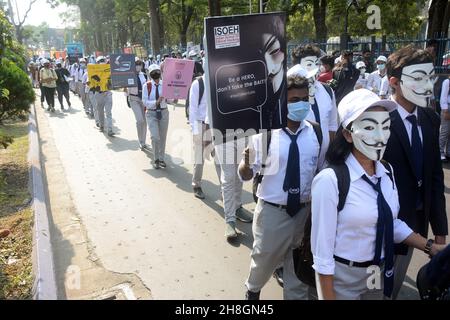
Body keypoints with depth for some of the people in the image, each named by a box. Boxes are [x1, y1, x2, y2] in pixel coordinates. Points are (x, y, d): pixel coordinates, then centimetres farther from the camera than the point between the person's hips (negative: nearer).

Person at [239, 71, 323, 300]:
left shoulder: (315, 132, -4)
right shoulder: (265, 133, -13)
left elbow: (320, 170, 7)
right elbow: (246, 175, -12)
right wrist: (247, 162, -34)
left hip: (304, 211, 2)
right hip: (272, 211, -2)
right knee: (264, 261, 19)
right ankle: (253, 290, 50)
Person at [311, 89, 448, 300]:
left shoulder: (387, 172, -3)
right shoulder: (330, 180, -26)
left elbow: (392, 224, 10)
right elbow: (322, 251, -20)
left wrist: (430, 247, 3)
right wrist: (329, 298, -15)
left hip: (379, 274, 7)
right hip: (341, 278, -6)